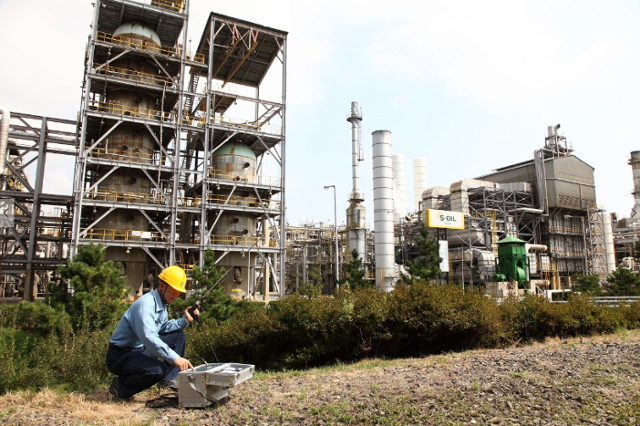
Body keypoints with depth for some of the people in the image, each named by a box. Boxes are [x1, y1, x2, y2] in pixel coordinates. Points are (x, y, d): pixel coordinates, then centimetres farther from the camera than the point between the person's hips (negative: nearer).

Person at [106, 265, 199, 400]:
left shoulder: (162, 304, 6)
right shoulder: (145, 304, -26)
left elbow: (163, 328, 9)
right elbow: (148, 337, -38)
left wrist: (185, 320, -4)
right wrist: (175, 358, -42)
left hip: (141, 350, 10)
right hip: (120, 355, -10)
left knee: (178, 335, 6)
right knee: (158, 369, -33)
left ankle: (169, 379, 2)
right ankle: (120, 387, -6)